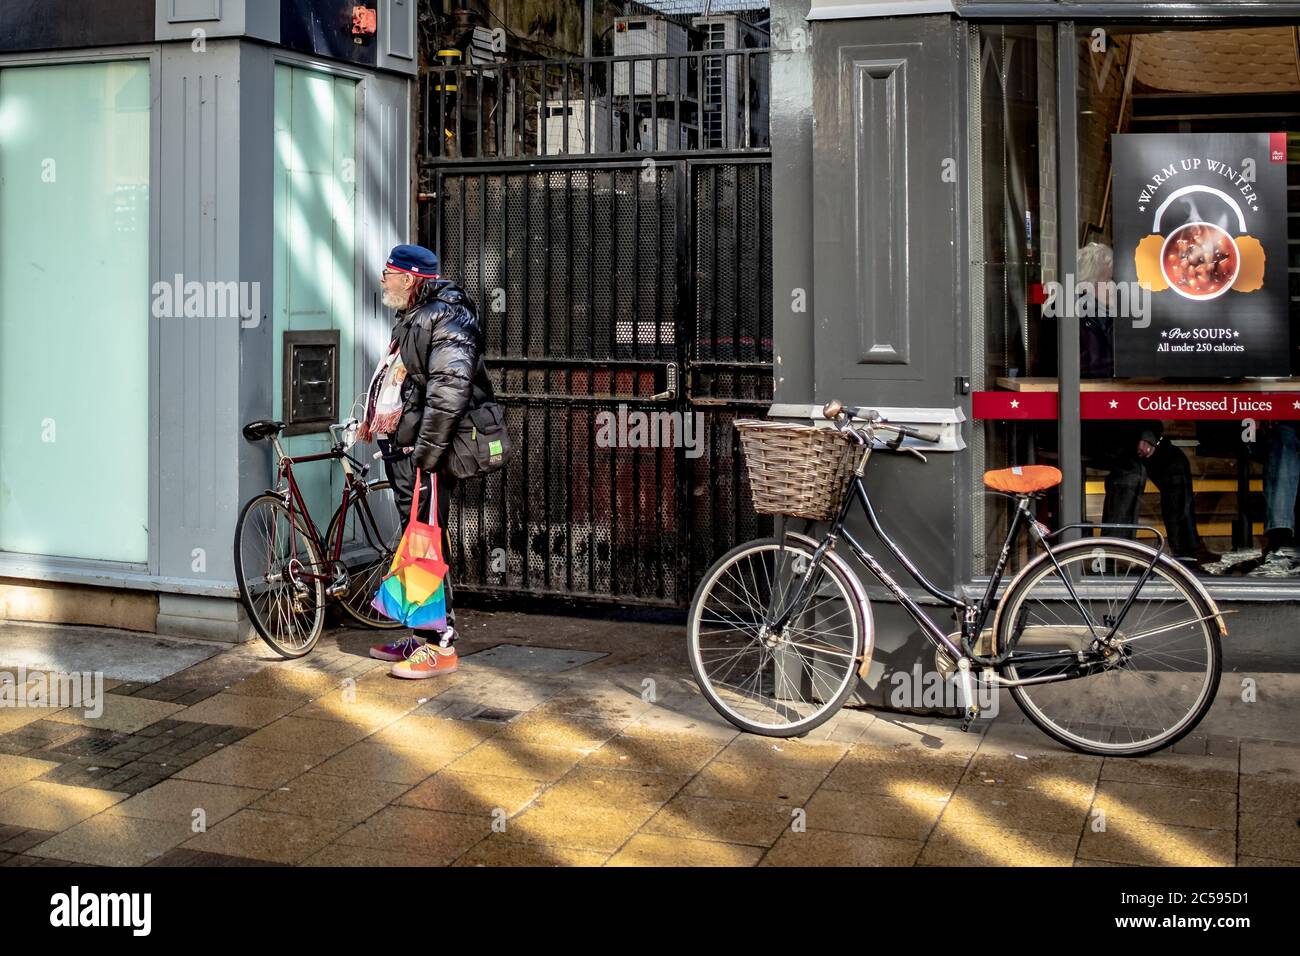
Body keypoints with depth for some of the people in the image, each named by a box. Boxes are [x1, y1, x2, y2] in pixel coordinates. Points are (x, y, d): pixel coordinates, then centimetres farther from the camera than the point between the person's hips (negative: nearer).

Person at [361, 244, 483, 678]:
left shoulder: (446, 319, -14)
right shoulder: (409, 319, 19)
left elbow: (449, 391, -23)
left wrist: (425, 454, -25)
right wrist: (375, 420, 22)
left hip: (423, 456, -10)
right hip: (402, 451, 11)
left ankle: (440, 645, -3)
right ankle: (420, 636, 24)